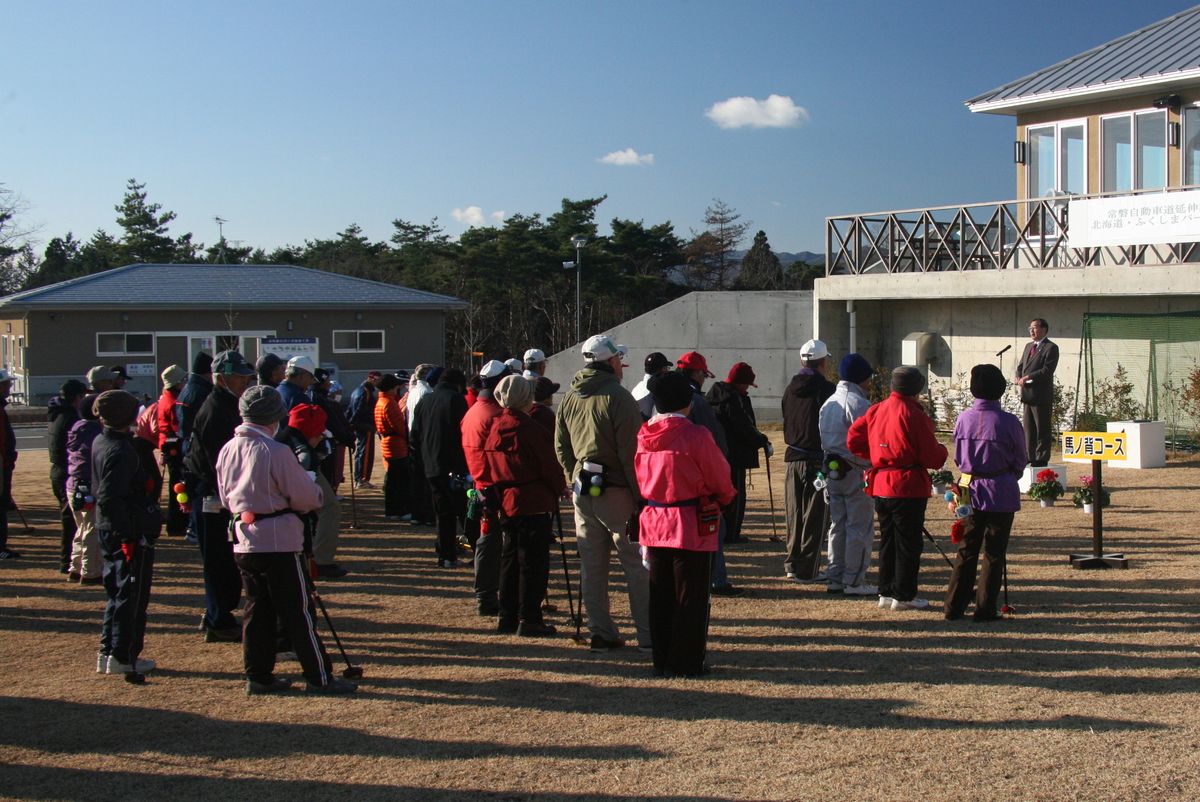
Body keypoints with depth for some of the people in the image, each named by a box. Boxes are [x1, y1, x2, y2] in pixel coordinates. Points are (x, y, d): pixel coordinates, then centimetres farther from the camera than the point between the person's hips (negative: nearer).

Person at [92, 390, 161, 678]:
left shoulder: (100, 443, 9)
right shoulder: (121, 451, -20)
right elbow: (109, 499, -27)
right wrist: (128, 535, -24)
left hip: (109, 531, 9)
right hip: (132, 531, -9)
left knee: (117, 592, 18)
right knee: (133, 595, 1)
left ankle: (107, 653, 23)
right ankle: (123, 656, 5)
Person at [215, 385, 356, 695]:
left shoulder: (227, 450, 4)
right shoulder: (275, 451, -17)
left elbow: (225, 497, 14)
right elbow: (306, 496, -13)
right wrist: (316, 495, 8)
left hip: (242, 538, 7)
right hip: (278, 540, -7)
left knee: (258, 608, 14)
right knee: (298, 610, -1)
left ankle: (258, 675, 17)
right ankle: (320, 677, 4)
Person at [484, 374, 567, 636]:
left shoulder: (494, 427, 7)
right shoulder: (529, 428, -15)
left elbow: (487, 467, 13)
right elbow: (548, 464, -11)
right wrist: (559, 488, 6)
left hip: (505, 503, 8)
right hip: (533, 503, -8)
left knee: (511, 558, 15)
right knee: (533, 561, -1)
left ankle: (507, 617, 19)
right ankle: (529, 620, -1)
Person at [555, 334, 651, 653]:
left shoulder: (569, 399, 10)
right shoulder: (618, 397, -12)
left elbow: (561, 448, 14)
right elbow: (630, 453, -14)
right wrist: (640, 496, -11)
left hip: (582, 491, 6)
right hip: (615, 491, -6)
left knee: (591, 566, 10)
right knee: (637, 565, 0)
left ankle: (601, 633, 14)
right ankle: (649, 635, 2)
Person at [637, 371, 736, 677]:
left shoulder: (643, 436, 1)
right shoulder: (696, 436, -16)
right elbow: (720, 479, -6)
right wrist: (725, 497, 14)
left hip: (654, 523, 6)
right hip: (691, 526, -6)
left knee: (660, 595, 13)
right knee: (690, 596, 4)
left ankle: (662, 660, 20)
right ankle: (685, 662, 8)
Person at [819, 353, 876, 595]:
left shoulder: (828, 403, 14)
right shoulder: (859, 404, -14)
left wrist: (830, 462, 18)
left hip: (832, 469, 9)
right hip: (855, 471, -9)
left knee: (838, 524, 14)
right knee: (860, 526, -3)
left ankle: (835, 578, 16)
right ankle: (854, 581, -1)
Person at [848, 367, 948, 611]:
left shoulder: (876, 410, 5)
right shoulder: (913, 415, -14)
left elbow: (853, 440, 10)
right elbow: (932, 457, -12)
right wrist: (941, 450, 9)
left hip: (880, 487, 7)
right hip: (908, 488, -7)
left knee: (887, 539, 15)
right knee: (908, 543, 2)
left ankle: (886, 592, 20)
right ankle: (904, 595, 4)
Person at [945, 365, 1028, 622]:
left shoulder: (963, 419, -4)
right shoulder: (1008, 422, -12)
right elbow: (1021, 460, 0)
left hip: (971, 492, 3)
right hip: (1002, 494, -3)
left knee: (966, 550, 12)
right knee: (994, 553, 6)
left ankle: (954, 606, 12)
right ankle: (985, 608, 8)